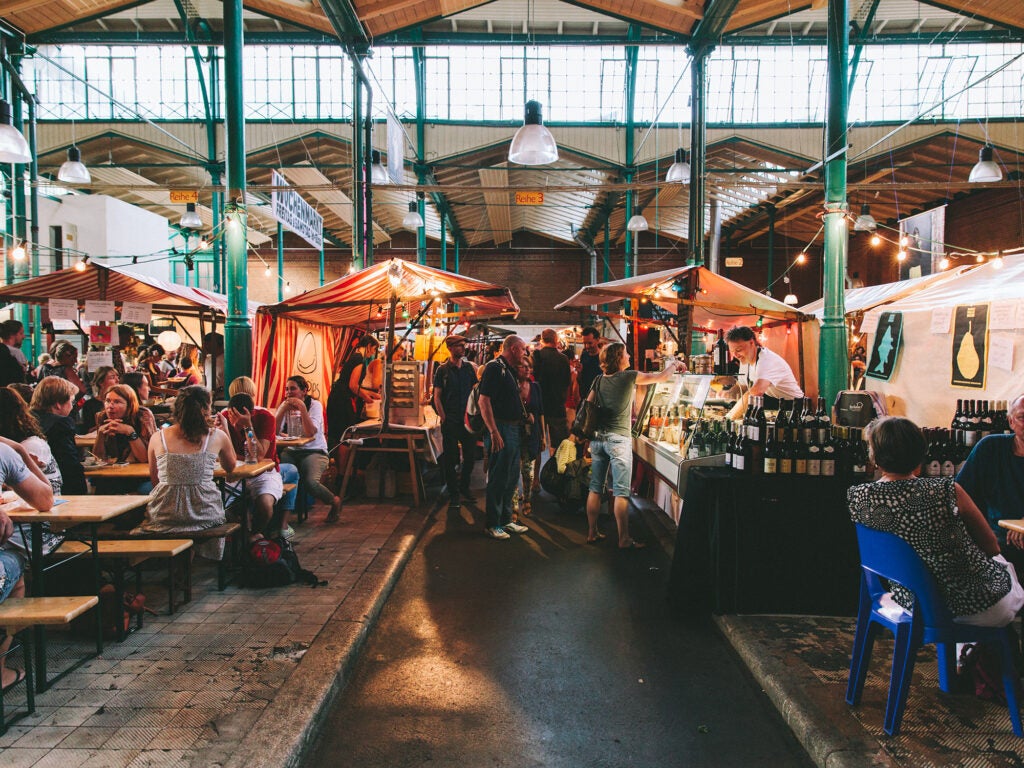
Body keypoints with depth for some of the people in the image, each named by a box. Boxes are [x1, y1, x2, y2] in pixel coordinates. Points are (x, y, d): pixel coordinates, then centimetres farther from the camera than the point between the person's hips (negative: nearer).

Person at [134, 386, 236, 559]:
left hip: (164, 514, 2)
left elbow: (154, 479, 12)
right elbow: (230, 467, 16)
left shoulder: (157, 438, 1)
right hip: (204, 511, -1)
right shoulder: (217, 436, -3)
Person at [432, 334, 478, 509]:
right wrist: (443, 418, -8)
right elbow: (437, 397, -1)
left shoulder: (470, 367, 8)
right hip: (450, 421, -3)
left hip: (468, 419, 3)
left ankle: (464, 486, 26)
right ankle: (453, 493, 13)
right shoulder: (442, 370, -1)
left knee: (470, 455, 6)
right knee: (450, 458, 2)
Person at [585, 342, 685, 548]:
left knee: (595, 488, 12)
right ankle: (624, 539, 1)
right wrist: (673, 365, 17)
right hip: (618, 439, -6)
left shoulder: (599, 380, 6)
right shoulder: (629, 377, -9)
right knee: (621, 492, -2)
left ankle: (592, 532, 20)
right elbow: (662, 377, -1)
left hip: (597, 438, 6)